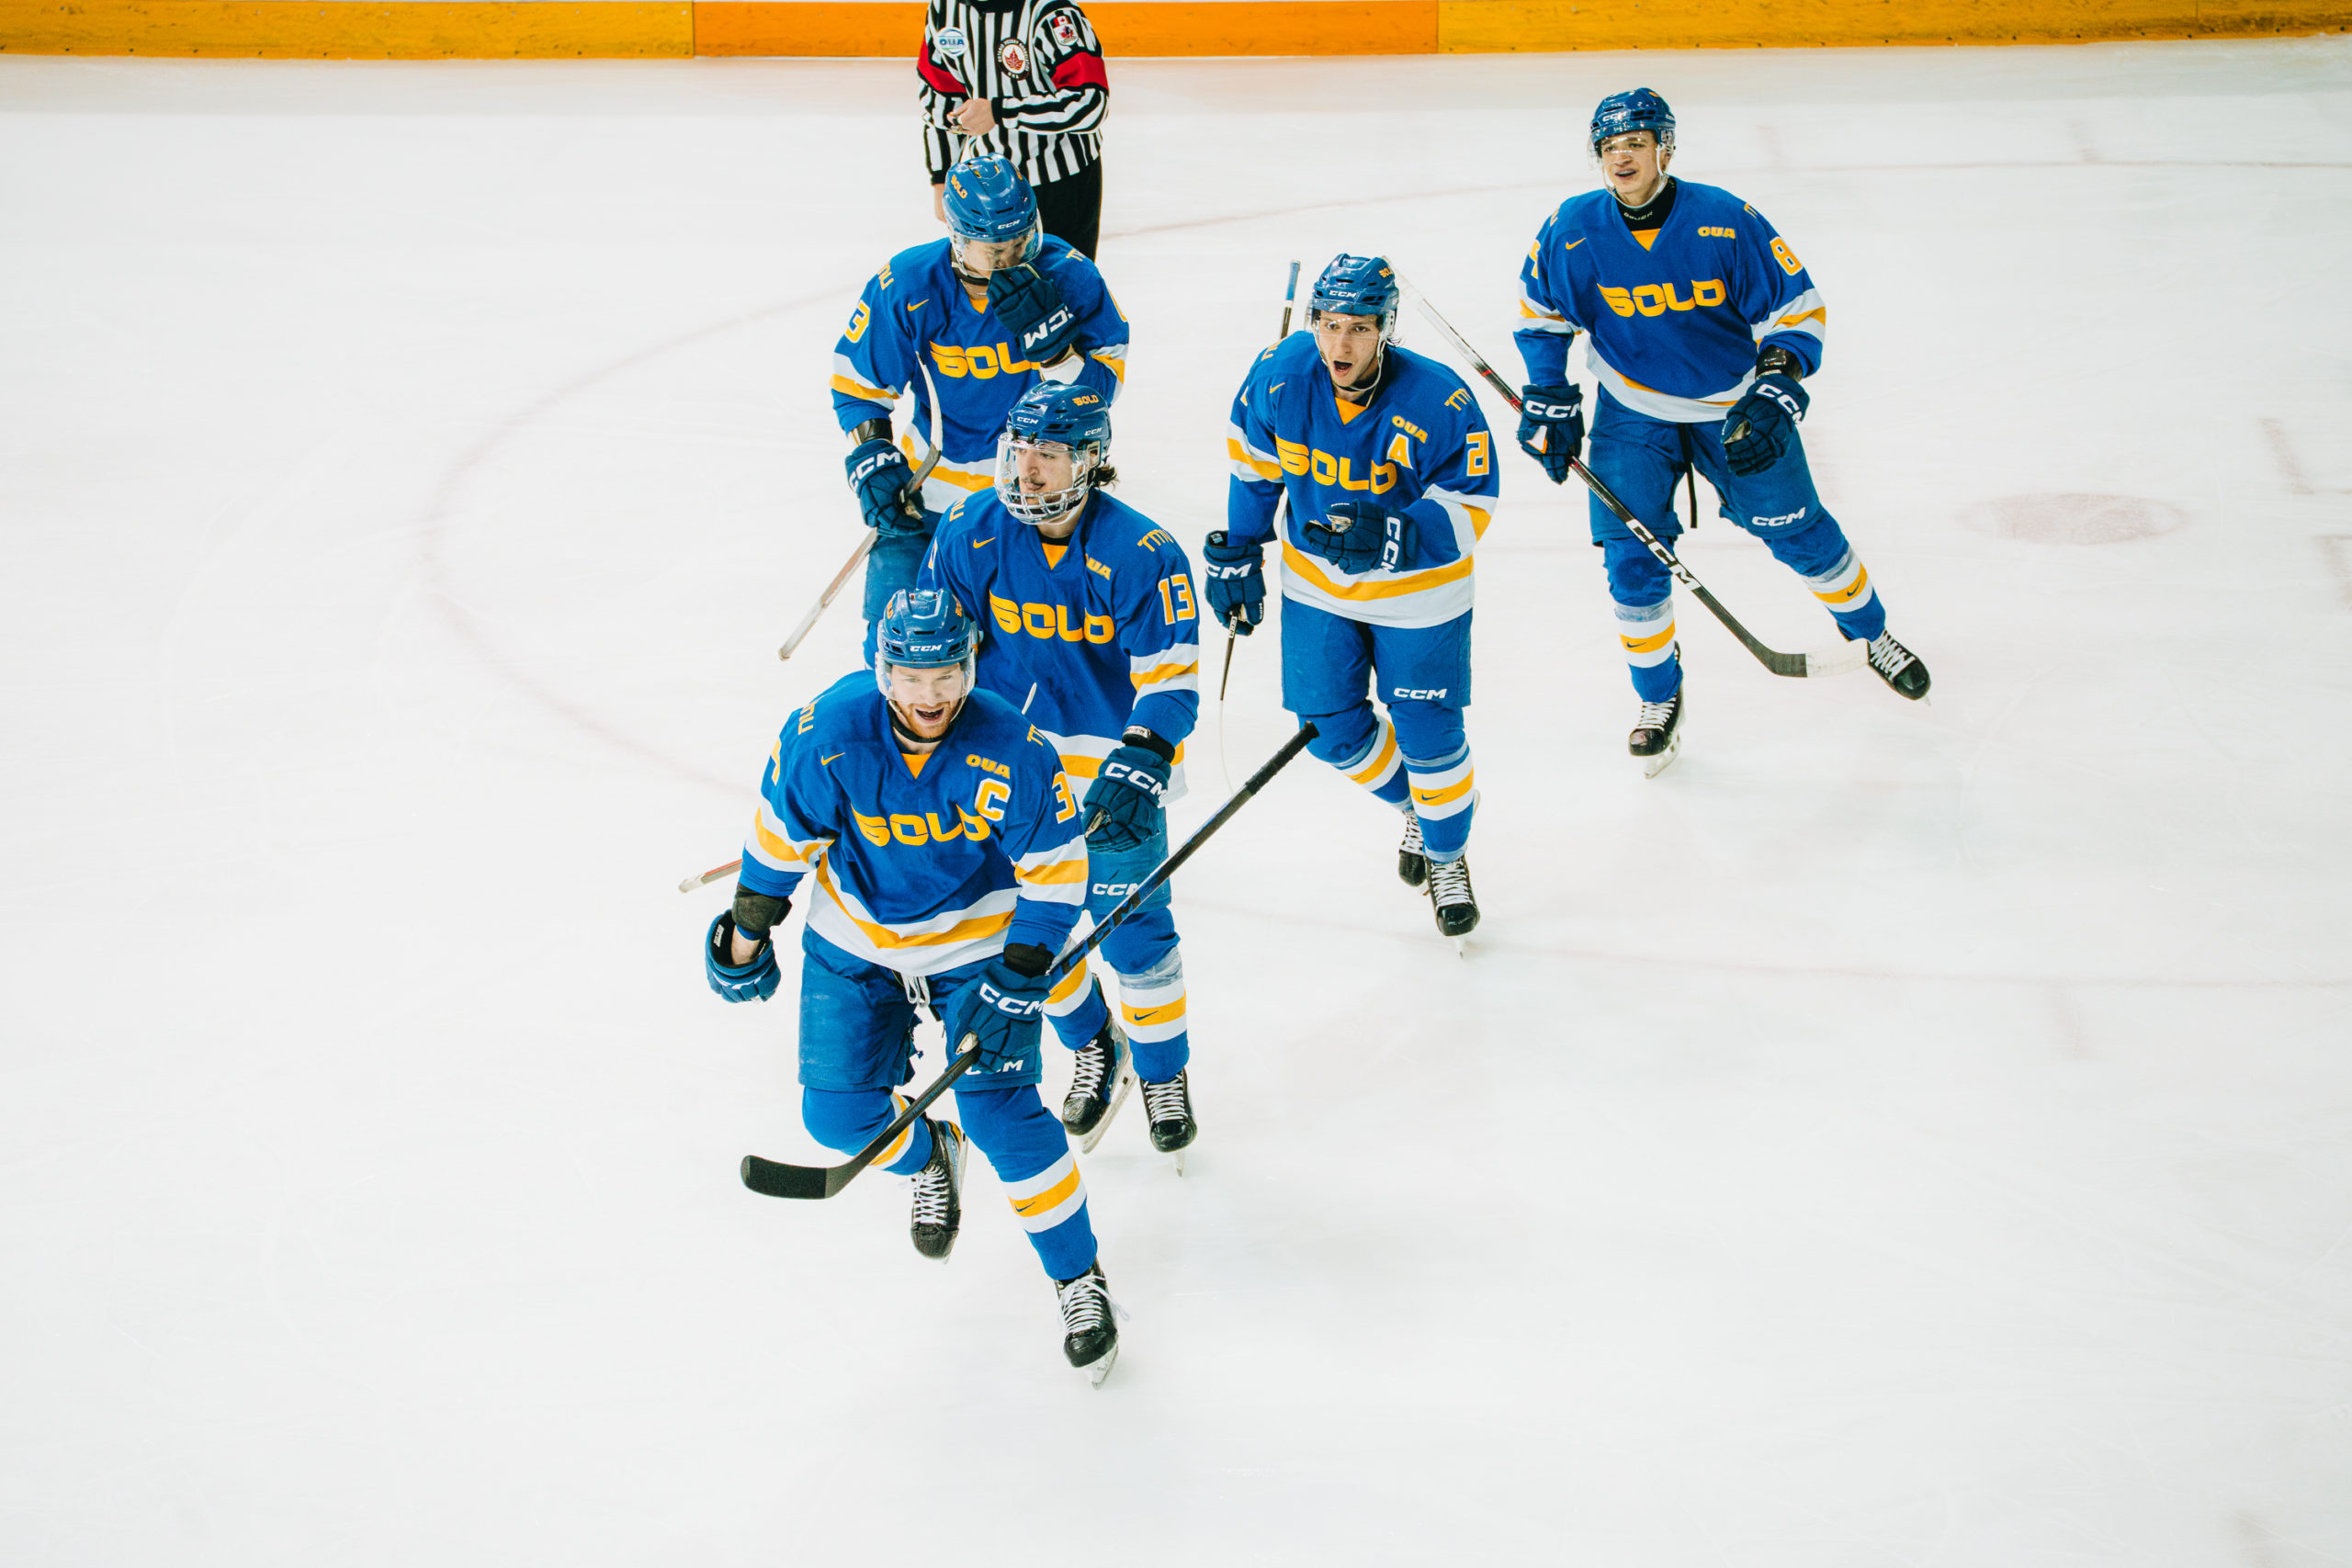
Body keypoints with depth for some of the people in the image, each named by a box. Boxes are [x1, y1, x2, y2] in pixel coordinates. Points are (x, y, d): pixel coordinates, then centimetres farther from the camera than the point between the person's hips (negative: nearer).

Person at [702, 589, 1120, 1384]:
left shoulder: (1012, 754, -26)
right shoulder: (826, 735, -24)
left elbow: (1056, 870, -15)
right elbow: (783, 831, -5)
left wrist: (1018, 979, -20)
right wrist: (747, 931, 3)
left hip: (978, 942, -2)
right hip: (855, 942, 2)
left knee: (1000, 1111, -12)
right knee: (838, 1114, 0)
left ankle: (1078, 1278, 6)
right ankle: (929, 1157, 37)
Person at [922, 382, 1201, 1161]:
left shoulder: (1141, 555, -21)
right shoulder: (970, 534, -10)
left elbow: (1170, 680, -20)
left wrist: (1138, 765, -33)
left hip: (1115, 764, -3)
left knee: (1134, 928, 2)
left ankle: (1164, 1074, 26)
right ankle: (1094, 1052, 36)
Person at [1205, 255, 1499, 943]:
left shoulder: (1439, 403, -29)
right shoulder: (1282, 376, -18)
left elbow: (1471, 506, -21)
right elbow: (1253, 453, 1)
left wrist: (1392, 537, -37)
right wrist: (1238, 551, 6)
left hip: (1418, 590, -4)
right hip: (1318, 584, 4)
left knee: (1428, 733, 2)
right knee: (1336, 731, 11)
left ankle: (1447, 855, 31)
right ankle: (1412, 806, 43)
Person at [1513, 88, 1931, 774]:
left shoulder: (1727, 222, -21)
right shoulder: (1572, 231, -15)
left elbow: (1798, 308, -12)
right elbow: (1542, 310, 5)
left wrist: (1776, 394, -23)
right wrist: (1549, 398, 0)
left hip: (1736, 406, -1)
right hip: (1633, 417, 1)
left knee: (1800, 533, 7)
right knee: (1632, 559, -7)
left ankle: (1872, 635, 35)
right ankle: (1659, 697, 14)